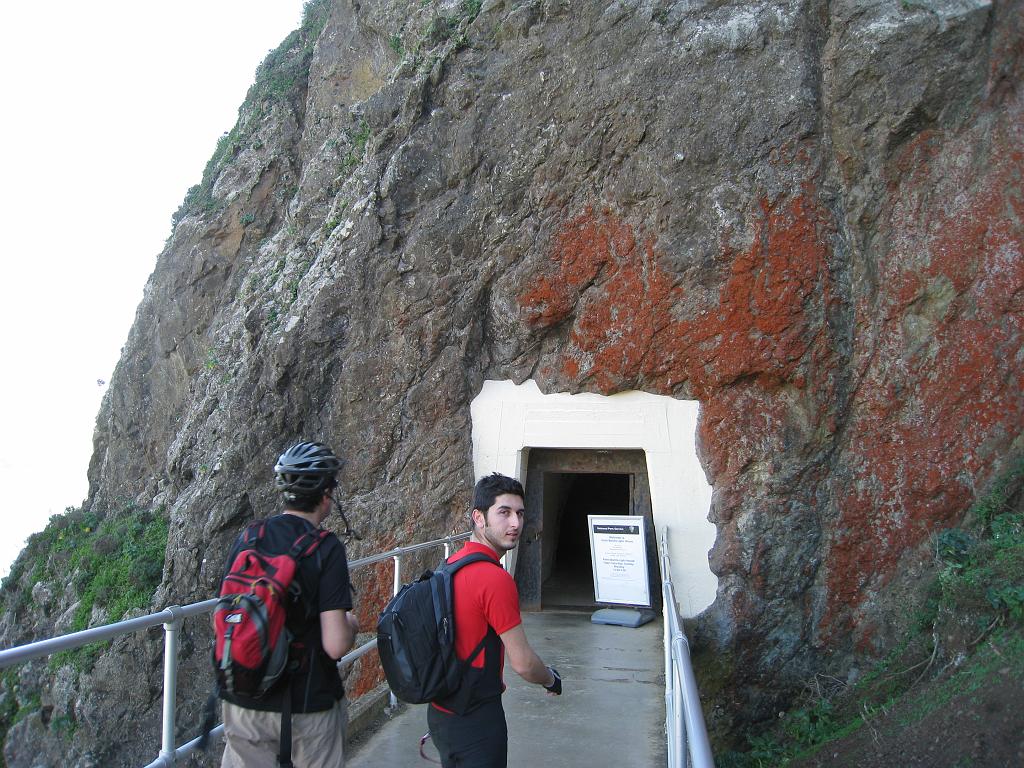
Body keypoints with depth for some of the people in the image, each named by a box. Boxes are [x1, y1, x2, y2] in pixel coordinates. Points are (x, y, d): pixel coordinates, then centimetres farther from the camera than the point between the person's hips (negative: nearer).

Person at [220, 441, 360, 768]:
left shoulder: (245, 540, -3)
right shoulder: (326, 549, -18)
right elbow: (336, 645, -22)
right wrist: (352, 624, -1)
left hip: (244, 701, 4)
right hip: (308, 704, -4)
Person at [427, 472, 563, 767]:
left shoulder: (450, 565, 3)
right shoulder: (496, 579, -23)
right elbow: (523, 663, -19)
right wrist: (551, 679, 2)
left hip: (441, 711, 8)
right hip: (476, 721, -8)